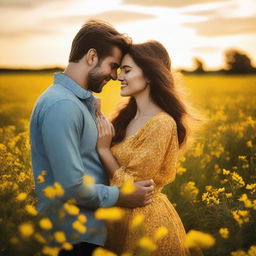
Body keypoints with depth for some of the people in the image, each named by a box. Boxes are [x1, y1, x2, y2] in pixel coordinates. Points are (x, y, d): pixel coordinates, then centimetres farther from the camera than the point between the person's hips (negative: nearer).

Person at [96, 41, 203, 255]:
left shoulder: (161, 124, -21)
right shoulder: (127, 117, 1)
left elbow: (130, 186, -20)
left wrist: (103, 148, -18)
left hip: (146, 221, -7)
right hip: (119, 217, 7)